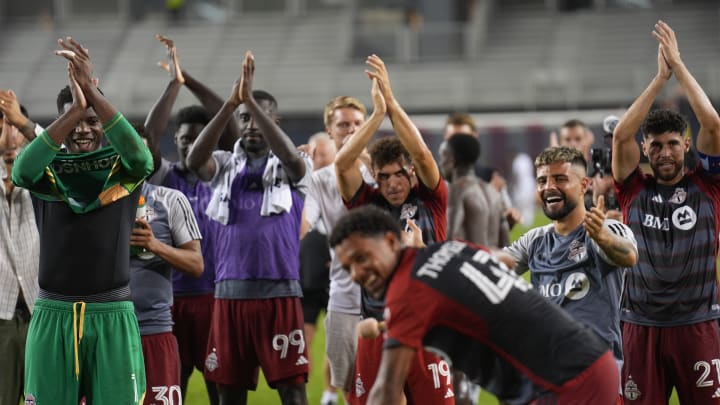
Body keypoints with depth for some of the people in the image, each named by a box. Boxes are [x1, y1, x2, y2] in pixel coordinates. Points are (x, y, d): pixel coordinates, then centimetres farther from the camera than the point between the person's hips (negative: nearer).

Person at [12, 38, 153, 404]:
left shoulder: (122, 166, 3)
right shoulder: (48, 168, 5)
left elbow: (141, 157, -21)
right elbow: (21, 171, -19)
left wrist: (91, 91, -29)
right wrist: (73, 109, -29)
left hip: (112, 315, -1)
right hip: (53, 313, 1)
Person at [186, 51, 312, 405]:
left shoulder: (292, 167, 3)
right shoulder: (225, 166, 9)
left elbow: (291, 156, -21)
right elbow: (195, 160, -13)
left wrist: (252, 101, -28)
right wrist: (230, 104, -24)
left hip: (279, 292, -3)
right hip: (230, 292, 3)